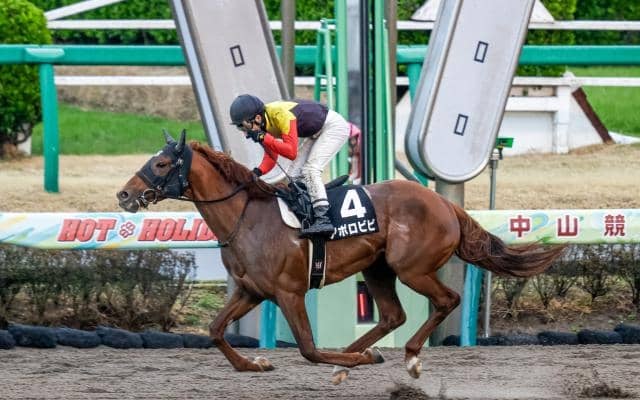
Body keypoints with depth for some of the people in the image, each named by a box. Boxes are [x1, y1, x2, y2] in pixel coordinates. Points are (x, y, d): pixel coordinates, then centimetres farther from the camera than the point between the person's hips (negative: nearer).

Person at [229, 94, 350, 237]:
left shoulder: (281, 115, -34)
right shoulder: (264, 123, -7)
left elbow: (291, 152, -36)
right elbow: (271, 158, -1)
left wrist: (263, 138, -37)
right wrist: (258, 171, -21)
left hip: (335, 126, -9)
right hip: (316, 133, 9)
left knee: (311, 169, -22)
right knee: (294, 173, 4)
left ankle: (322, 219, -30)